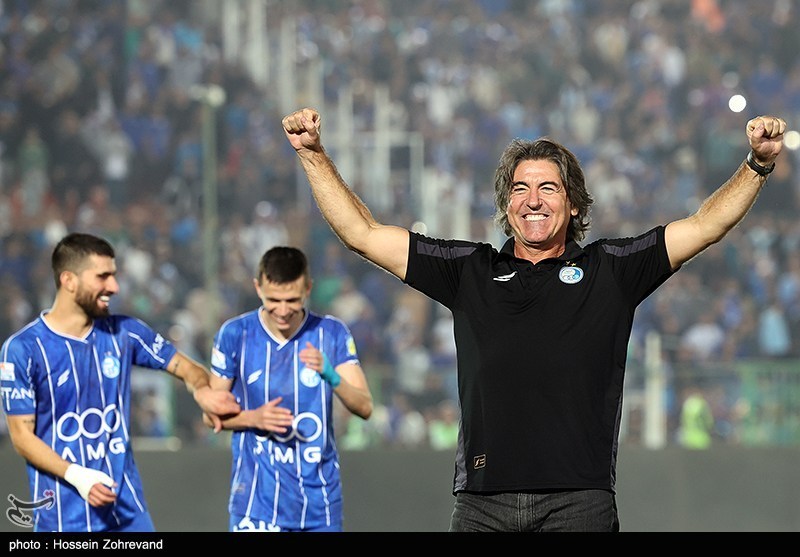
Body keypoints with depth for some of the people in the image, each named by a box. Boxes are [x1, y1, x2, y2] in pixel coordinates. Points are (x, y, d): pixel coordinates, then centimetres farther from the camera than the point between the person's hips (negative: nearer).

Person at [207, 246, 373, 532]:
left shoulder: (332, 333, -2)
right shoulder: (234, 334, -4)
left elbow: (365, 407, -8)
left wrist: (331, 376, -27)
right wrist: (254, 418, -17)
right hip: (257, 499, -2)